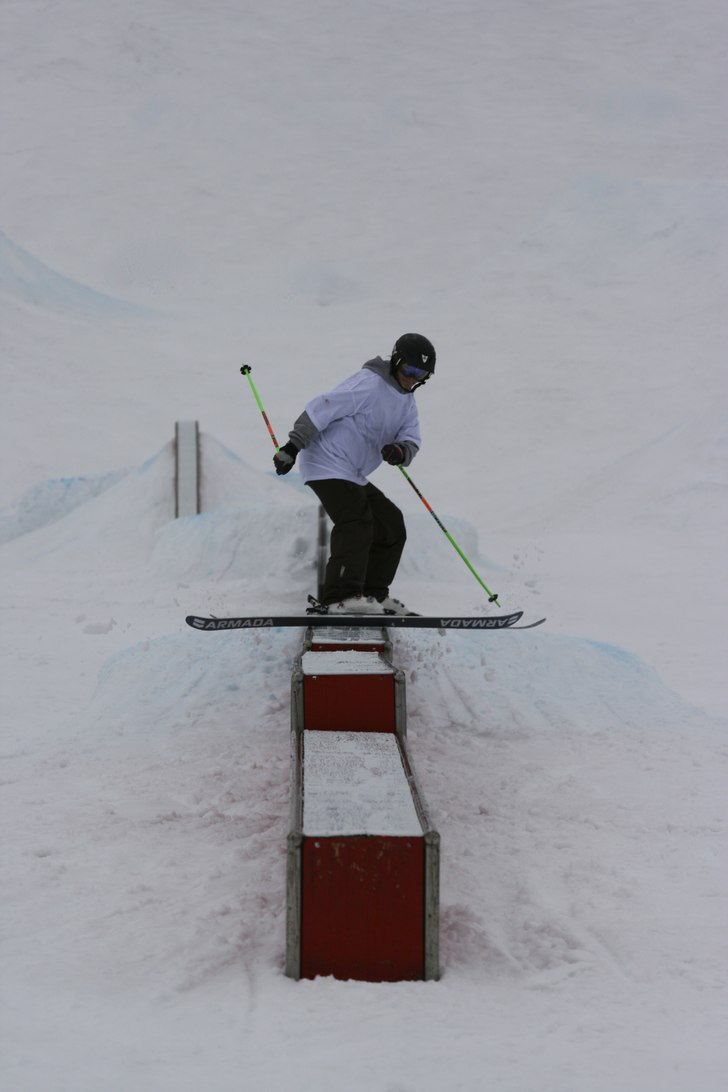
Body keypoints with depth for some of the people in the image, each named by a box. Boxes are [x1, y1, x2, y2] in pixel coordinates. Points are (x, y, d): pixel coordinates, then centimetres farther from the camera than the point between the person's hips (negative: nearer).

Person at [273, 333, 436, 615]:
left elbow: (412, 440, 3)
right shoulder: (369, 383, -15)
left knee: (391, 525, 11)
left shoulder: (407, 401, 14)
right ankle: (342, 597, -32)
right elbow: (322, 409, -20)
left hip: (353, 475, 10)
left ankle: (373, 592, 16)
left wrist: (401, 451, -23)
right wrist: (292, 447, -25)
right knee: (357, 522, -24)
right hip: (328, 465, -10)